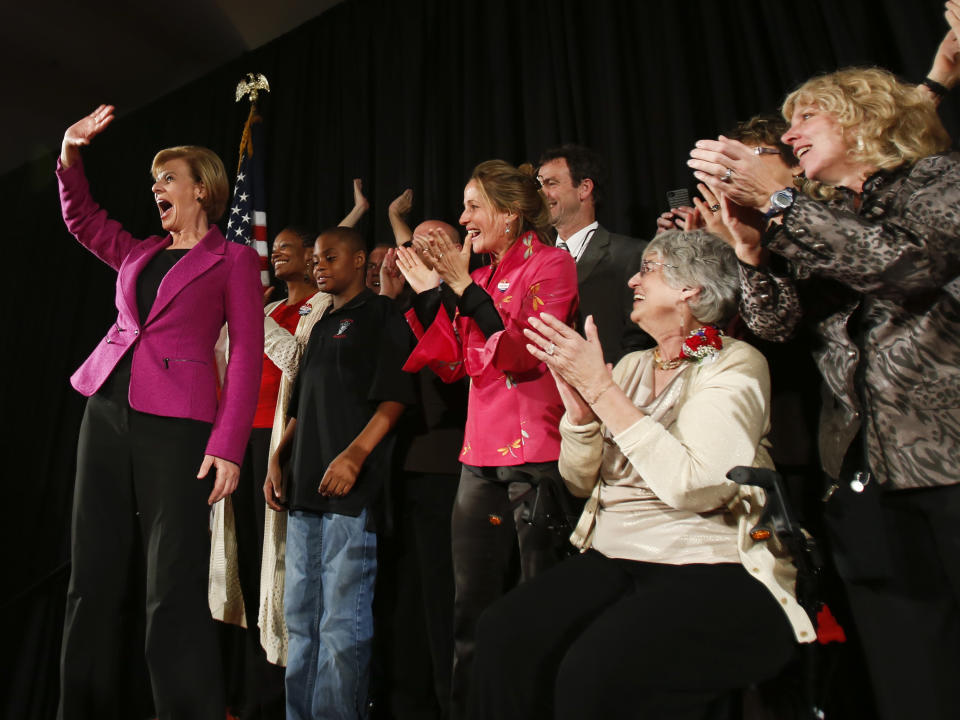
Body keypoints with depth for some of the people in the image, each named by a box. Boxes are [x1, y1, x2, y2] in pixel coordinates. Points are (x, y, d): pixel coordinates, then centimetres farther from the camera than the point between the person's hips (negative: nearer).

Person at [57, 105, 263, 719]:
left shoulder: (233, 259, 3)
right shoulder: (139, 253, 20)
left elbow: (247, 352, -5)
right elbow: (82, 218, 35)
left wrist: (228, 444, -15)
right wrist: (71, 154, 18)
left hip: (176, 422, -6)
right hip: (107, 411, 6)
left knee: (174, 588, -7)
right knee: (94, 578, 9)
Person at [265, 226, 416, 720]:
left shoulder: (381, 315, 0)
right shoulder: (321, 327, 23)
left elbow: (395, 397, -11)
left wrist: (355, 454, -20)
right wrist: (278, 459, 14)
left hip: (350, 490, -8)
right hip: (304, 491, 8)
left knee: (342, 623, -4)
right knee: (300, 619, 15)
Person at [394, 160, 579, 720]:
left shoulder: (551, 262, -1)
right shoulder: (482, 277, 18)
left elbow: (526, 353, -15)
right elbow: (452, 365, 13)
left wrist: (464, 287, -16)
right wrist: (429, 295, 7)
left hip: (537, 453, -7)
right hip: (481, 455, 7)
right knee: (472, 608, 12)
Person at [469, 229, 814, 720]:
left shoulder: (735, 364, -4)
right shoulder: (633, 366, 13)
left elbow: (692, 485, -21)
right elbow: (580, 479, 10)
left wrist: (599, 387, -19)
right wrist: (579, 406, -10)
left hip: (711, 571, -5)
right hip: (611, 561, 5)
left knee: (597, 673, -29)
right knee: (504, 637, -18)